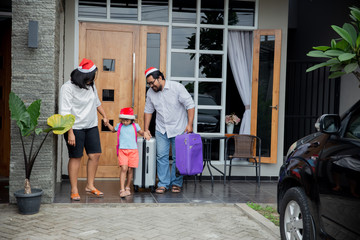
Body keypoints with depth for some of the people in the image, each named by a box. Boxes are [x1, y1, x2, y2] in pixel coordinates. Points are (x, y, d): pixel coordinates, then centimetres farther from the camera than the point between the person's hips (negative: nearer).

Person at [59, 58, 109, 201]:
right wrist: (70, 133, -22)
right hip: (76, 128, -6)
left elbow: (97, 102, 24)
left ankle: (90, 186, 19)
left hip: (91, 126, 7)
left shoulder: (91, 85, 6)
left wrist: (104, 116, 28)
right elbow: (65, 113, -18)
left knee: (95, 155, 4)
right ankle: (74, 190, 11)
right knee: (76, 157, 0)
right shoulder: (68, 88, -15)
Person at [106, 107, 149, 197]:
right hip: (122, 150, 0)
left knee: (130, 169, 3)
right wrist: (107, 124, 17)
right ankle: (122, 190, -13)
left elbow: (141, 132, 15)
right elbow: (113, 130, 28)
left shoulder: (135, 126, 6)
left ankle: (127, 187, 23)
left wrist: (145, 133, -6)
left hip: (133, 150, 1)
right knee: (123, 168, -13)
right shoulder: (119, 126, 10)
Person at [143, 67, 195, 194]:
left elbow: (190, 105, -11)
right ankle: (163, 184, 6)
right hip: (161, 130, 4)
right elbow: (148, 111, 13)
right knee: (161, 156, -1)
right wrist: (146, 129, 10)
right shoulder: (150, 92, 3)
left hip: (179, 129, -3)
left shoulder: (177, 87, -12)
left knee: (178, 158, 1)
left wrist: (189, 124, -15)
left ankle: (176, 183, 13)